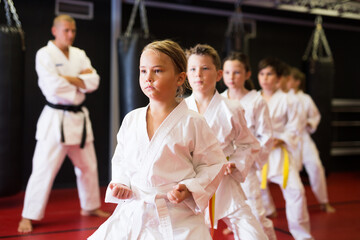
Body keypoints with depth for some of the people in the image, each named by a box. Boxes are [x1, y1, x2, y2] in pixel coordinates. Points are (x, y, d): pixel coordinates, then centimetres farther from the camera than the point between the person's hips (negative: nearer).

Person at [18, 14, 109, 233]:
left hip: (79, 117, 7)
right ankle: (29, 216, 6)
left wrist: (69, 78, -14)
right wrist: (80, 80, -8)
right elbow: (54, 86, -21)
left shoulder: (79, 54, 10)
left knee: (88, 166, 16)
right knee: (44, 169, -8)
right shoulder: (45, 54, -8)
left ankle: (90, 207, 34)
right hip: (56, 119, -6)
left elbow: (94, 82, -1)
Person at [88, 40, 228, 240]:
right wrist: (120, 184, -2)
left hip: (178, 220, -3)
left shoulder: (192, 123, -9)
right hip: (132, 215, 4)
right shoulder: (131, 120, 4)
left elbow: (214, 164, -2)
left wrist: (190, 189, -15)